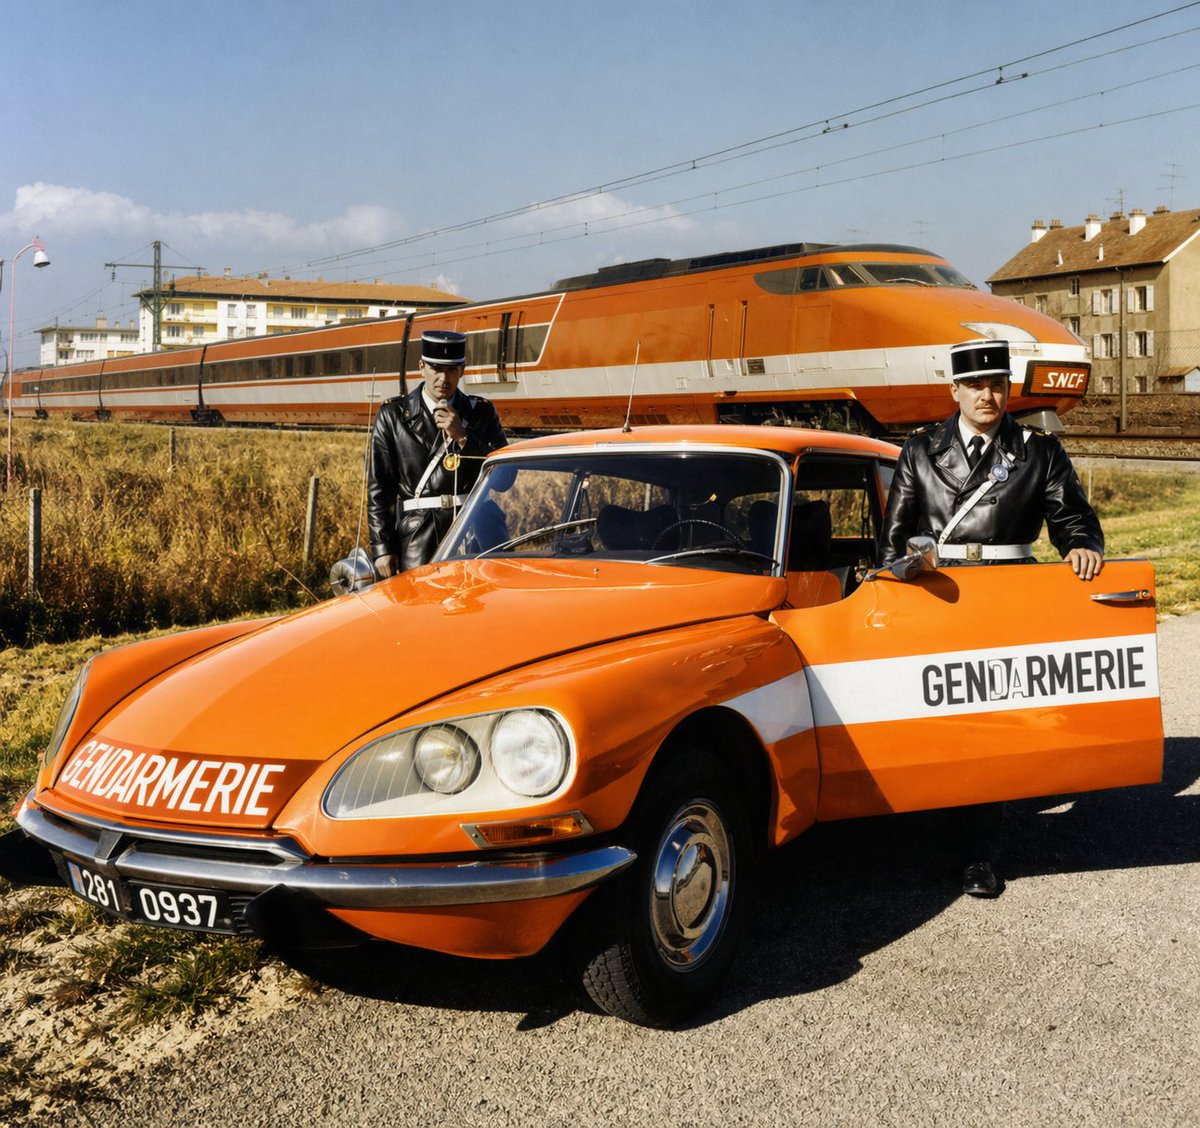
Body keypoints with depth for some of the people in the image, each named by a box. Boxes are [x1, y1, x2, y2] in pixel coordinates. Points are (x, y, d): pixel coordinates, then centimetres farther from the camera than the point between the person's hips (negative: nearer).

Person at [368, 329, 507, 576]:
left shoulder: (481, 413, 10)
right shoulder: (392, 416, 6)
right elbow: (379, 489, 4)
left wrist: (463, 437, -9)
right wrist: (382, 548, -2)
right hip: (416, 537, -1)